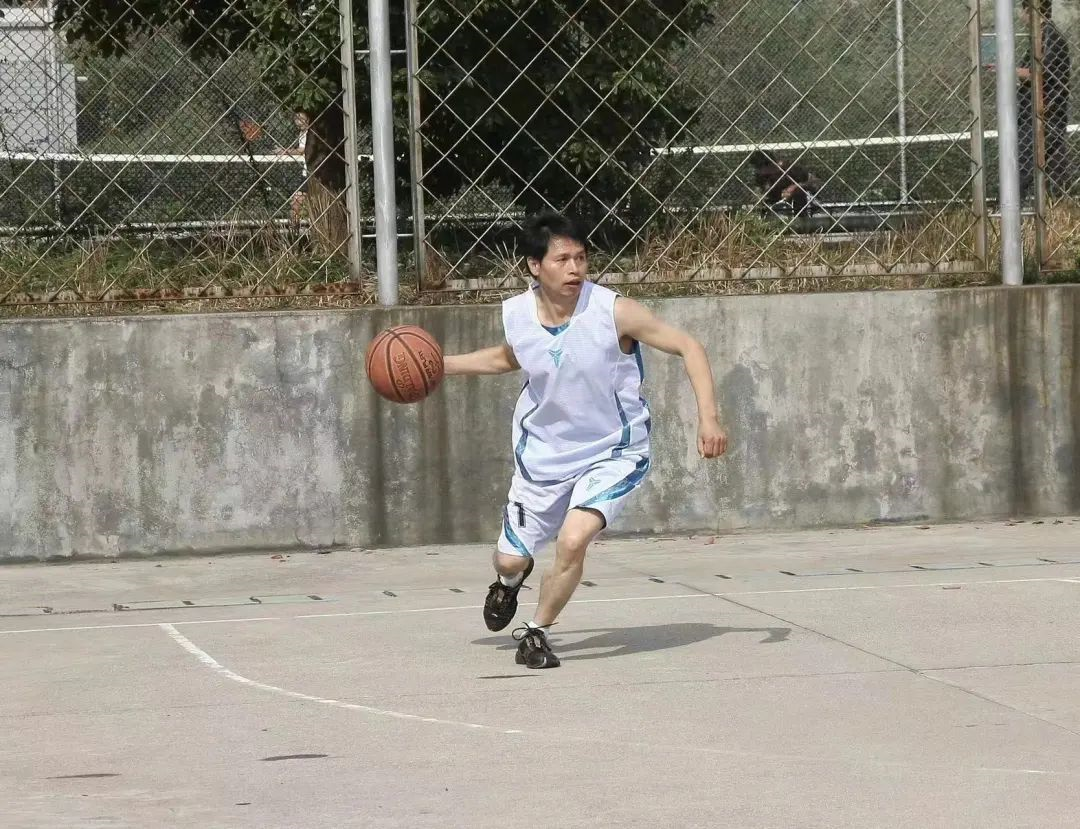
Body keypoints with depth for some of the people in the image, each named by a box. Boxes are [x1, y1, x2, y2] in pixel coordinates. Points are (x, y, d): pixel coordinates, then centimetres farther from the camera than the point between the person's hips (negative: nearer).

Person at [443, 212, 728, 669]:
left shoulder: (613, 312, -24)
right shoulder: (516, 314, -11)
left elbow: (688, 346, -17)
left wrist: (708, 418, -26)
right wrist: (440, 365, 7)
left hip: (612, 451, -4)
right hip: (543, 453, 4)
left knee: (573, 540, -26)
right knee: (510, 560, 10)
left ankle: (536, 632, 0)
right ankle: (510, 580, 52)